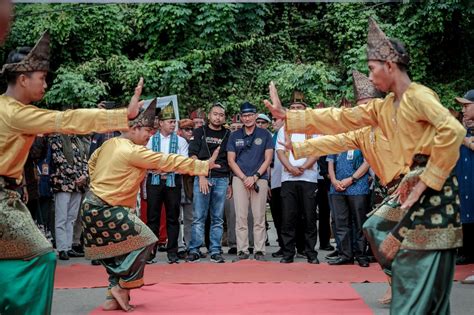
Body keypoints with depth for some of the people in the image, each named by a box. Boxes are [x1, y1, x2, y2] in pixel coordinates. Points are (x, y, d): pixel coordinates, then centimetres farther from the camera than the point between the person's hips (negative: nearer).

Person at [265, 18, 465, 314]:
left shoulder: (419, 96, -13)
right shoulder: (383, 107, 15)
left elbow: (453, 131, -27)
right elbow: (339, 119, 17)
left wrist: (426, 182, -22)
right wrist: (289, 116, 16)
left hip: (432, 189, -9)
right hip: (413, 186, 9)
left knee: (419, 270, -7)